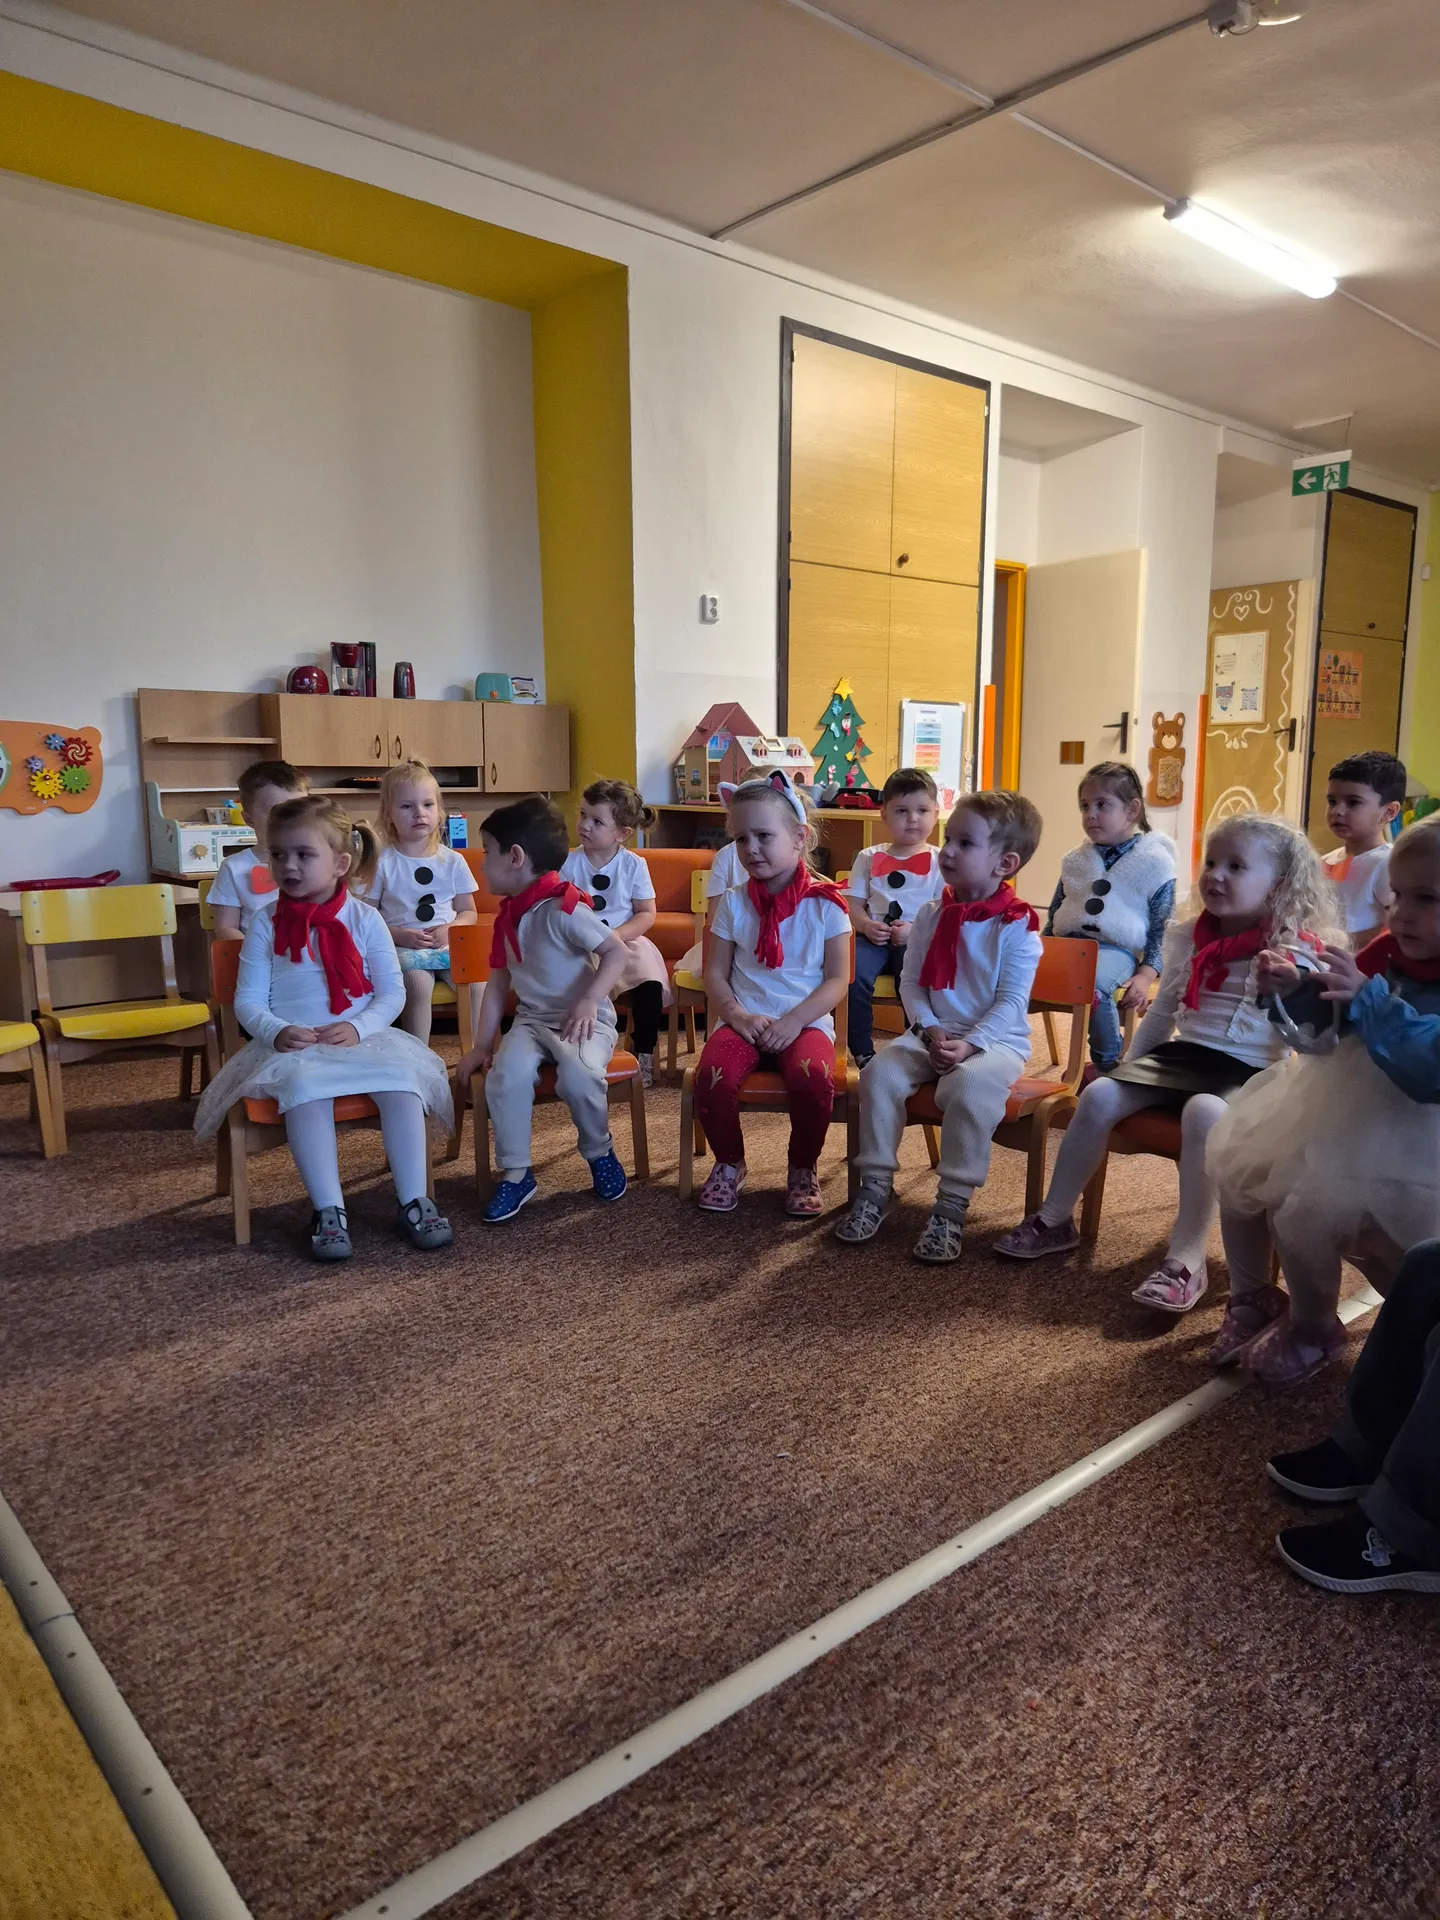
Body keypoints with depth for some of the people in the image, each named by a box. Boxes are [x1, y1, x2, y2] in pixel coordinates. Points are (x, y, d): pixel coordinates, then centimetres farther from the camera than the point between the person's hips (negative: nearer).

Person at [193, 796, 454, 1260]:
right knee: (304, 1083, -34)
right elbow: (248, 1000, 3)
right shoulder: (266, 923, 5)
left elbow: (392, 993, 3)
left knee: (402, 1073, -28)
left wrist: (358, 1027, -15)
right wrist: (277, 1032, -17)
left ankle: (414, 1202, -19)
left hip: (364, 1037, 1)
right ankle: (329, 1212, -28)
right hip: (291, 1045, -1)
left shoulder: (365, 919, 5)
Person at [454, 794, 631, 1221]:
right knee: (507, 1073, -25)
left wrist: (589, 1001, -27)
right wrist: (482, 1045, 10)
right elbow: (498, 985, 14)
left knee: (578, 1076, -34)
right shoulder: (507, 917, 11)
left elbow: (617, 951, -17)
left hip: (582, 1020, -6)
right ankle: (516, 1173, -11)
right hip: (531, 1018, 6)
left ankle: (599, 1152, -3)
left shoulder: (563, 908, -14)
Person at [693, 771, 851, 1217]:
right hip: (742, 1021, 2)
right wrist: (738, 1015, -11)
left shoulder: (825, 903, 0)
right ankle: (729, 1165, 2)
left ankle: (803, 1170, -3)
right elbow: (715, 972, 6)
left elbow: (837, 981, -2)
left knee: (813, 1077, -34)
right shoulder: (733, 903, 7)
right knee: (713, 1075, -29)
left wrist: (793, 1021, -14)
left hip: (805, 1022, -2)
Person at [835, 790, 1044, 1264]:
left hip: (996, 1040, -5)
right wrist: (929, 1030, -12)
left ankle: (952, 1206, -22)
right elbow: (911, 982, 5)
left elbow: (1011, 1003, -13)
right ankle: (875, 1187, -9)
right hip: (933, 1034, 5)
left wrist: (969, 1045, -25)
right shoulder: (931, 915, 6)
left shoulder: (1017, 926, -9)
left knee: (969, 1086, -35)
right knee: (880, 1072, -20)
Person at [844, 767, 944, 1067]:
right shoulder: (869, 857, 14)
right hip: (873, 938, 2)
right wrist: (866, 925, -12)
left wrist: (915, 929, -16)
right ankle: (863, 1053, -13)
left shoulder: (939, 862, 7)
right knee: (853, 977, -28)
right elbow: (853, 904, 10)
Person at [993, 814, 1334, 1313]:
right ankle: (1055, 1219, -2)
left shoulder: (1292, 956, -5)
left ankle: (1186, 1258, -32)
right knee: (1099, 1095, -15)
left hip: (1246, 1070, -5)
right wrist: (1130, 1065, 20)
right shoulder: (1187, 937, 12)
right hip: (1180, 1055, 6)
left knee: (1203, 1113, -37)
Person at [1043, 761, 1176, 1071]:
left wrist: (1146, 975, -11)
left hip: (1116, 949, -4)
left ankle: (1109, 1064, -17)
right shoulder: (1075, 860, 15)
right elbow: (1054, 913, 23)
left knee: (1091, 984, -36)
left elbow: (1162, 930, 0)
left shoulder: (1155, 862, 0)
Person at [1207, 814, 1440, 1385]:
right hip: (1339, 1112, 9)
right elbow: (1323, 1031, 10)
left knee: (1300, 1213, -22)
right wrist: (1293, 992, -9)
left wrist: (1367, 1000, -36)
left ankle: (1313, 1331, 10)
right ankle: (1252, 1300, 31)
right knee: (1239, 1172, 10)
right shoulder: (1386, 954, 2)